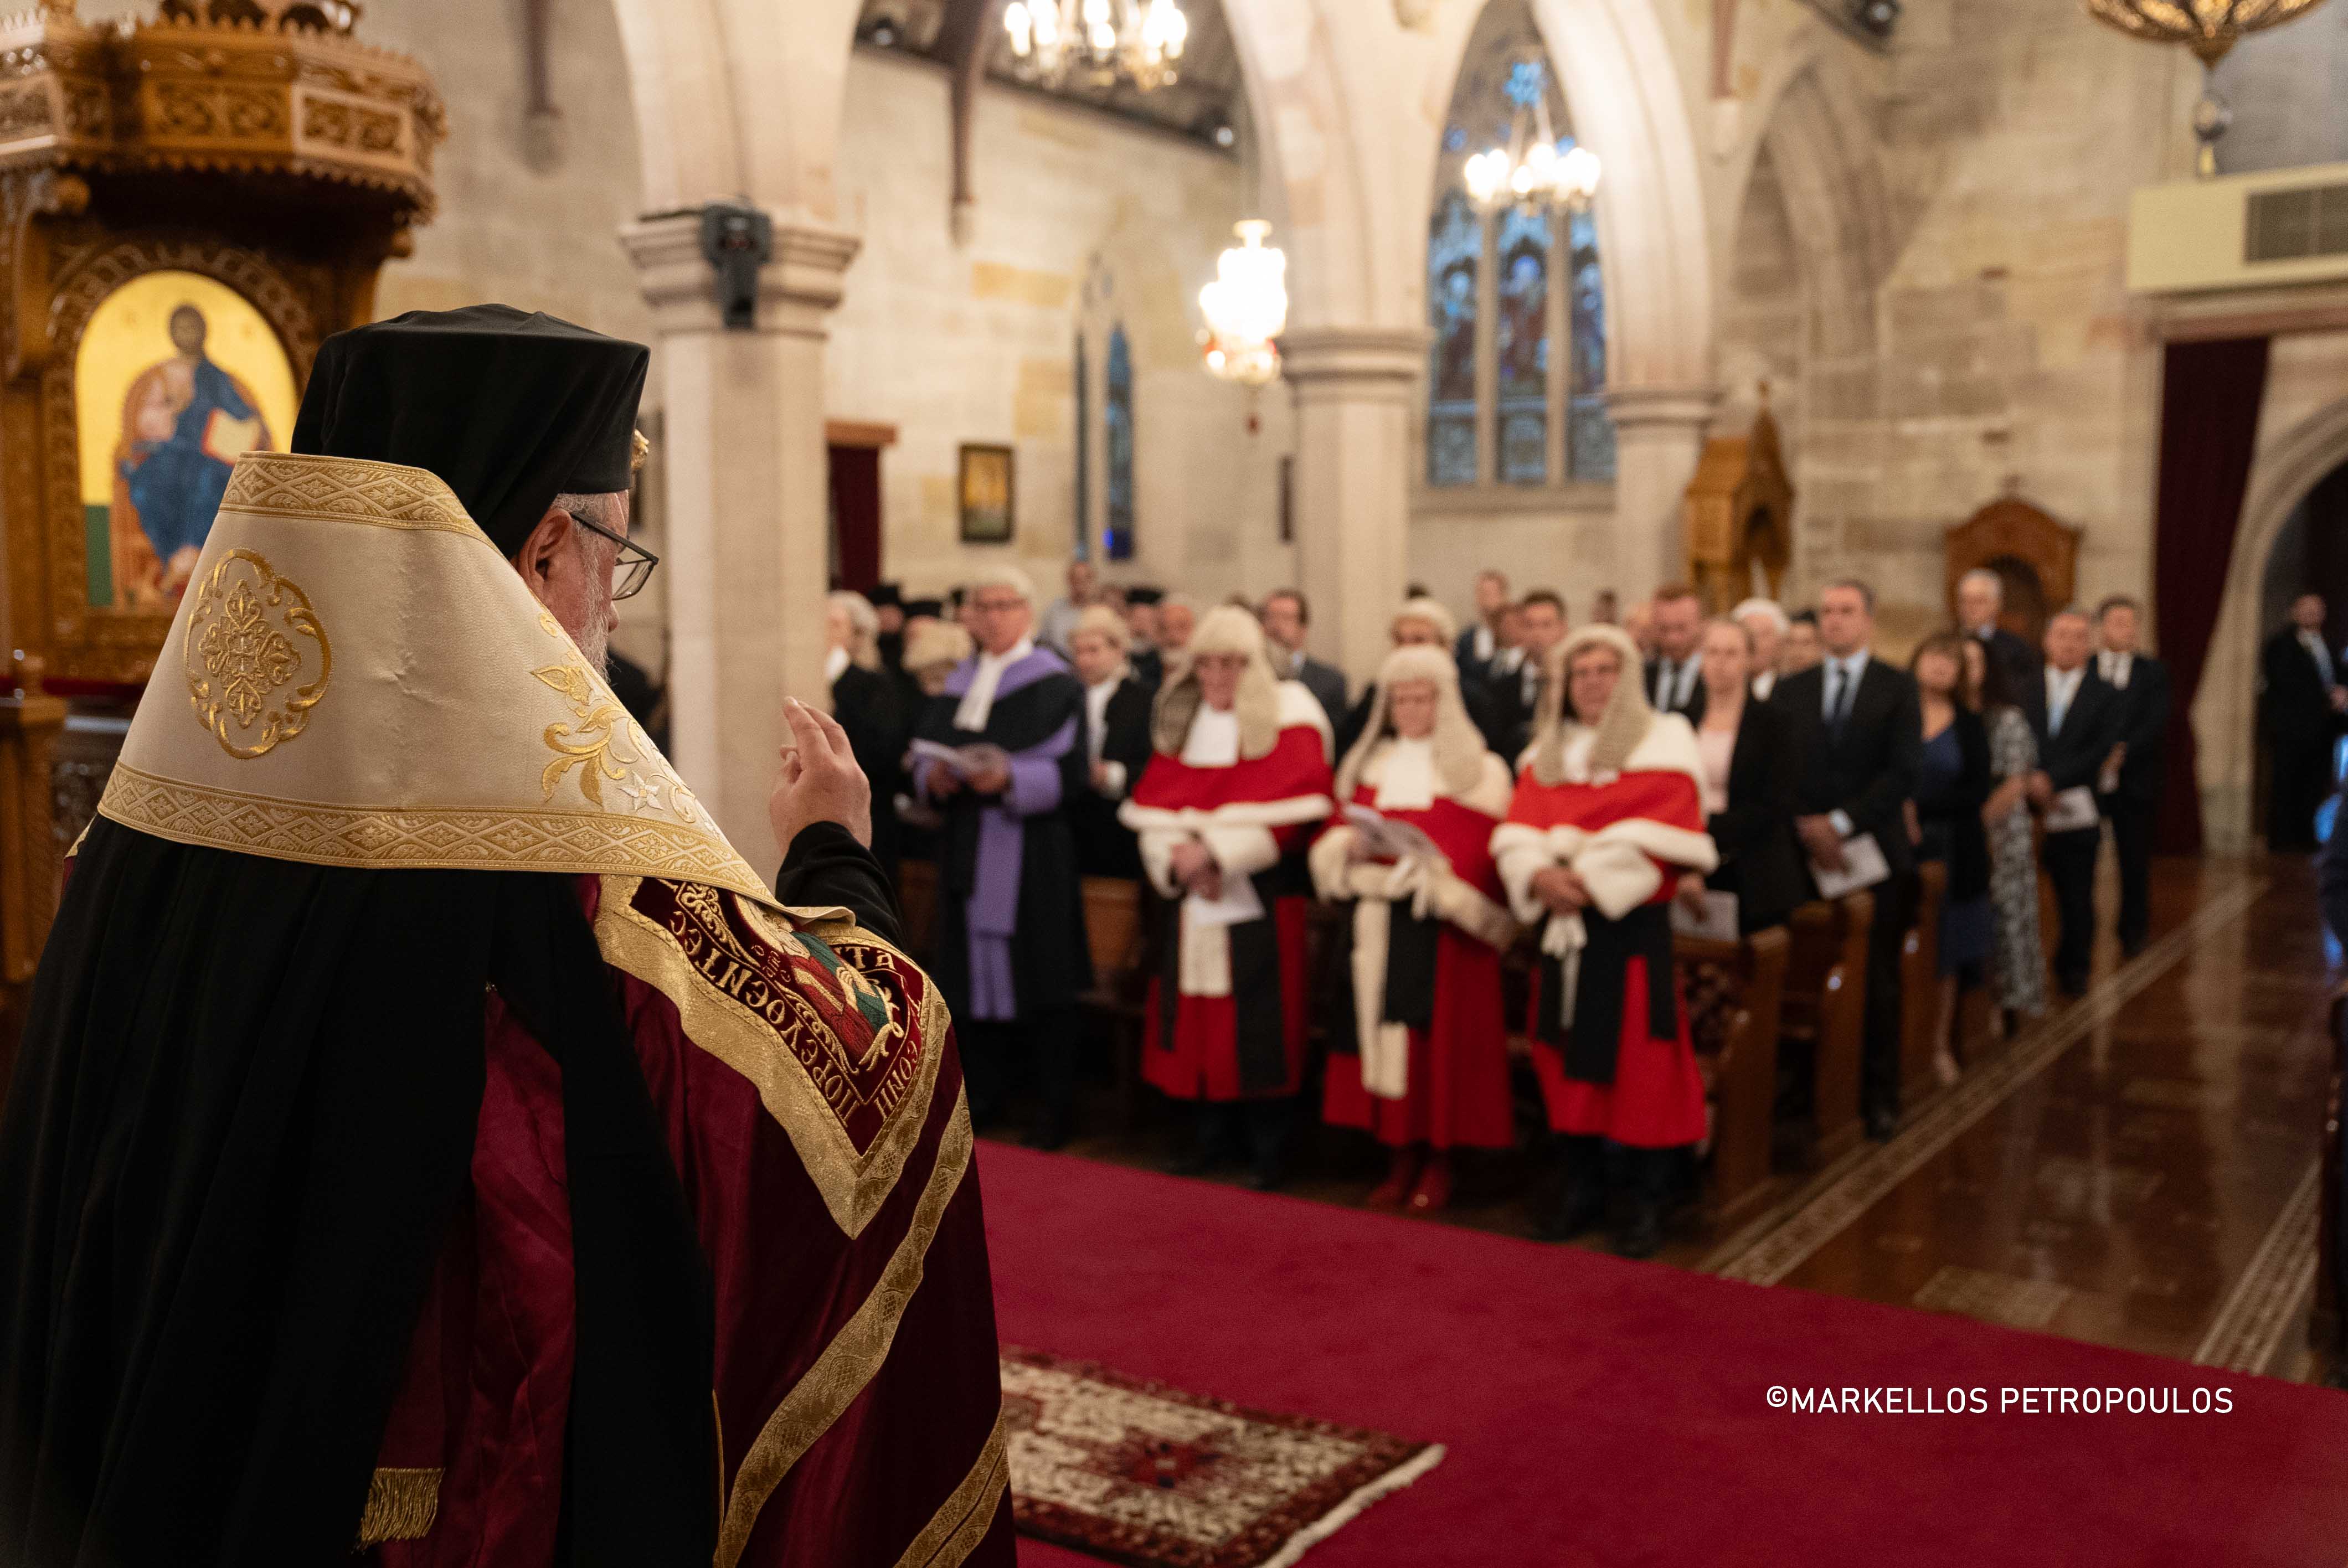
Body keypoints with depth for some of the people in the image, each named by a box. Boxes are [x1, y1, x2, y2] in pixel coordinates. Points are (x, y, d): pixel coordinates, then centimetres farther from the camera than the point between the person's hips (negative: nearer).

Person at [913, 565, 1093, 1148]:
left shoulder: (1054, 683, -3)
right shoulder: (957, 684, 14)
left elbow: (1071, 772, -11)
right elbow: (924, 757, 13)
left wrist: (1010, 778, -25)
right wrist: (934, 777, -9)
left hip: (1033, 849, -5)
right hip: (968, 849, 5)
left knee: (1038, 971, -3)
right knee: (977, 965, 5)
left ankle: (1055, 1103, 6)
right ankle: (986, 1093, 17)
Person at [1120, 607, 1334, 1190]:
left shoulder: (1289, 717, -3)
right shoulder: (1177, 720, 13)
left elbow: (1294, 809, -14)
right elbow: (1152, 803, 7)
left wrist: (1216, 849, -18)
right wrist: (1177, 856, -11)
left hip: (1261, 901, -4)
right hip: (1189, 897, 5)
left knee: (1260, 1026, -3)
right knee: (1202, 1018, 6)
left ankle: (1269, 1147, 8)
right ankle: (1215, 1131, 21)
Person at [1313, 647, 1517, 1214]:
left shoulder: (1478, 771, 0)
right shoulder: (1368, 764, 14)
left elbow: (1482, 853, -8)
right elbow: (1337, 833, 11)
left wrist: (1423, 859, -23)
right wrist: (1349, 845, -12)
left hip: (1444, 929, -4)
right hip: (1379, 927, 4)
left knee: (1440, 1037, -3)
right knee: (1384, 1034, 4)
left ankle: (1438, 1160, 9)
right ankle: (1401, 1156, 14)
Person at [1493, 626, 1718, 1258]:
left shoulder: (1663, 740, -1)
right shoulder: (1546, 753, 14)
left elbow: (1659, 835, -12)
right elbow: (1518, 833, 4)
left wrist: (1591, 879, -18)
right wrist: (1541, 877, -16)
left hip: (1633, 924, -4)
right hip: (1565, 926, 5)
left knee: (1639, 1060, -3)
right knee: (1573, 1055, 7)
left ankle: (1648, 1200, 7)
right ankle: (1584, 1186, 19)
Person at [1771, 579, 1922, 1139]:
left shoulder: (1897, 689, 3)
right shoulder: (1789, 691, 10)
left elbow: (1902, 773, -7)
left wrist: (1841, 823, -14)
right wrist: (1805, 826, -11)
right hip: (1807, 855, 1)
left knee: (1877, 982, 5)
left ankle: (1878, 1095, 15)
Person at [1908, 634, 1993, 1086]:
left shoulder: (1970, 726, 7)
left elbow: (1977, 791, -3)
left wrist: (1921, 808, -13)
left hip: (1953, 852, 1)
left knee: (1948, 947, 3)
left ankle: (1941, 1045, 11)